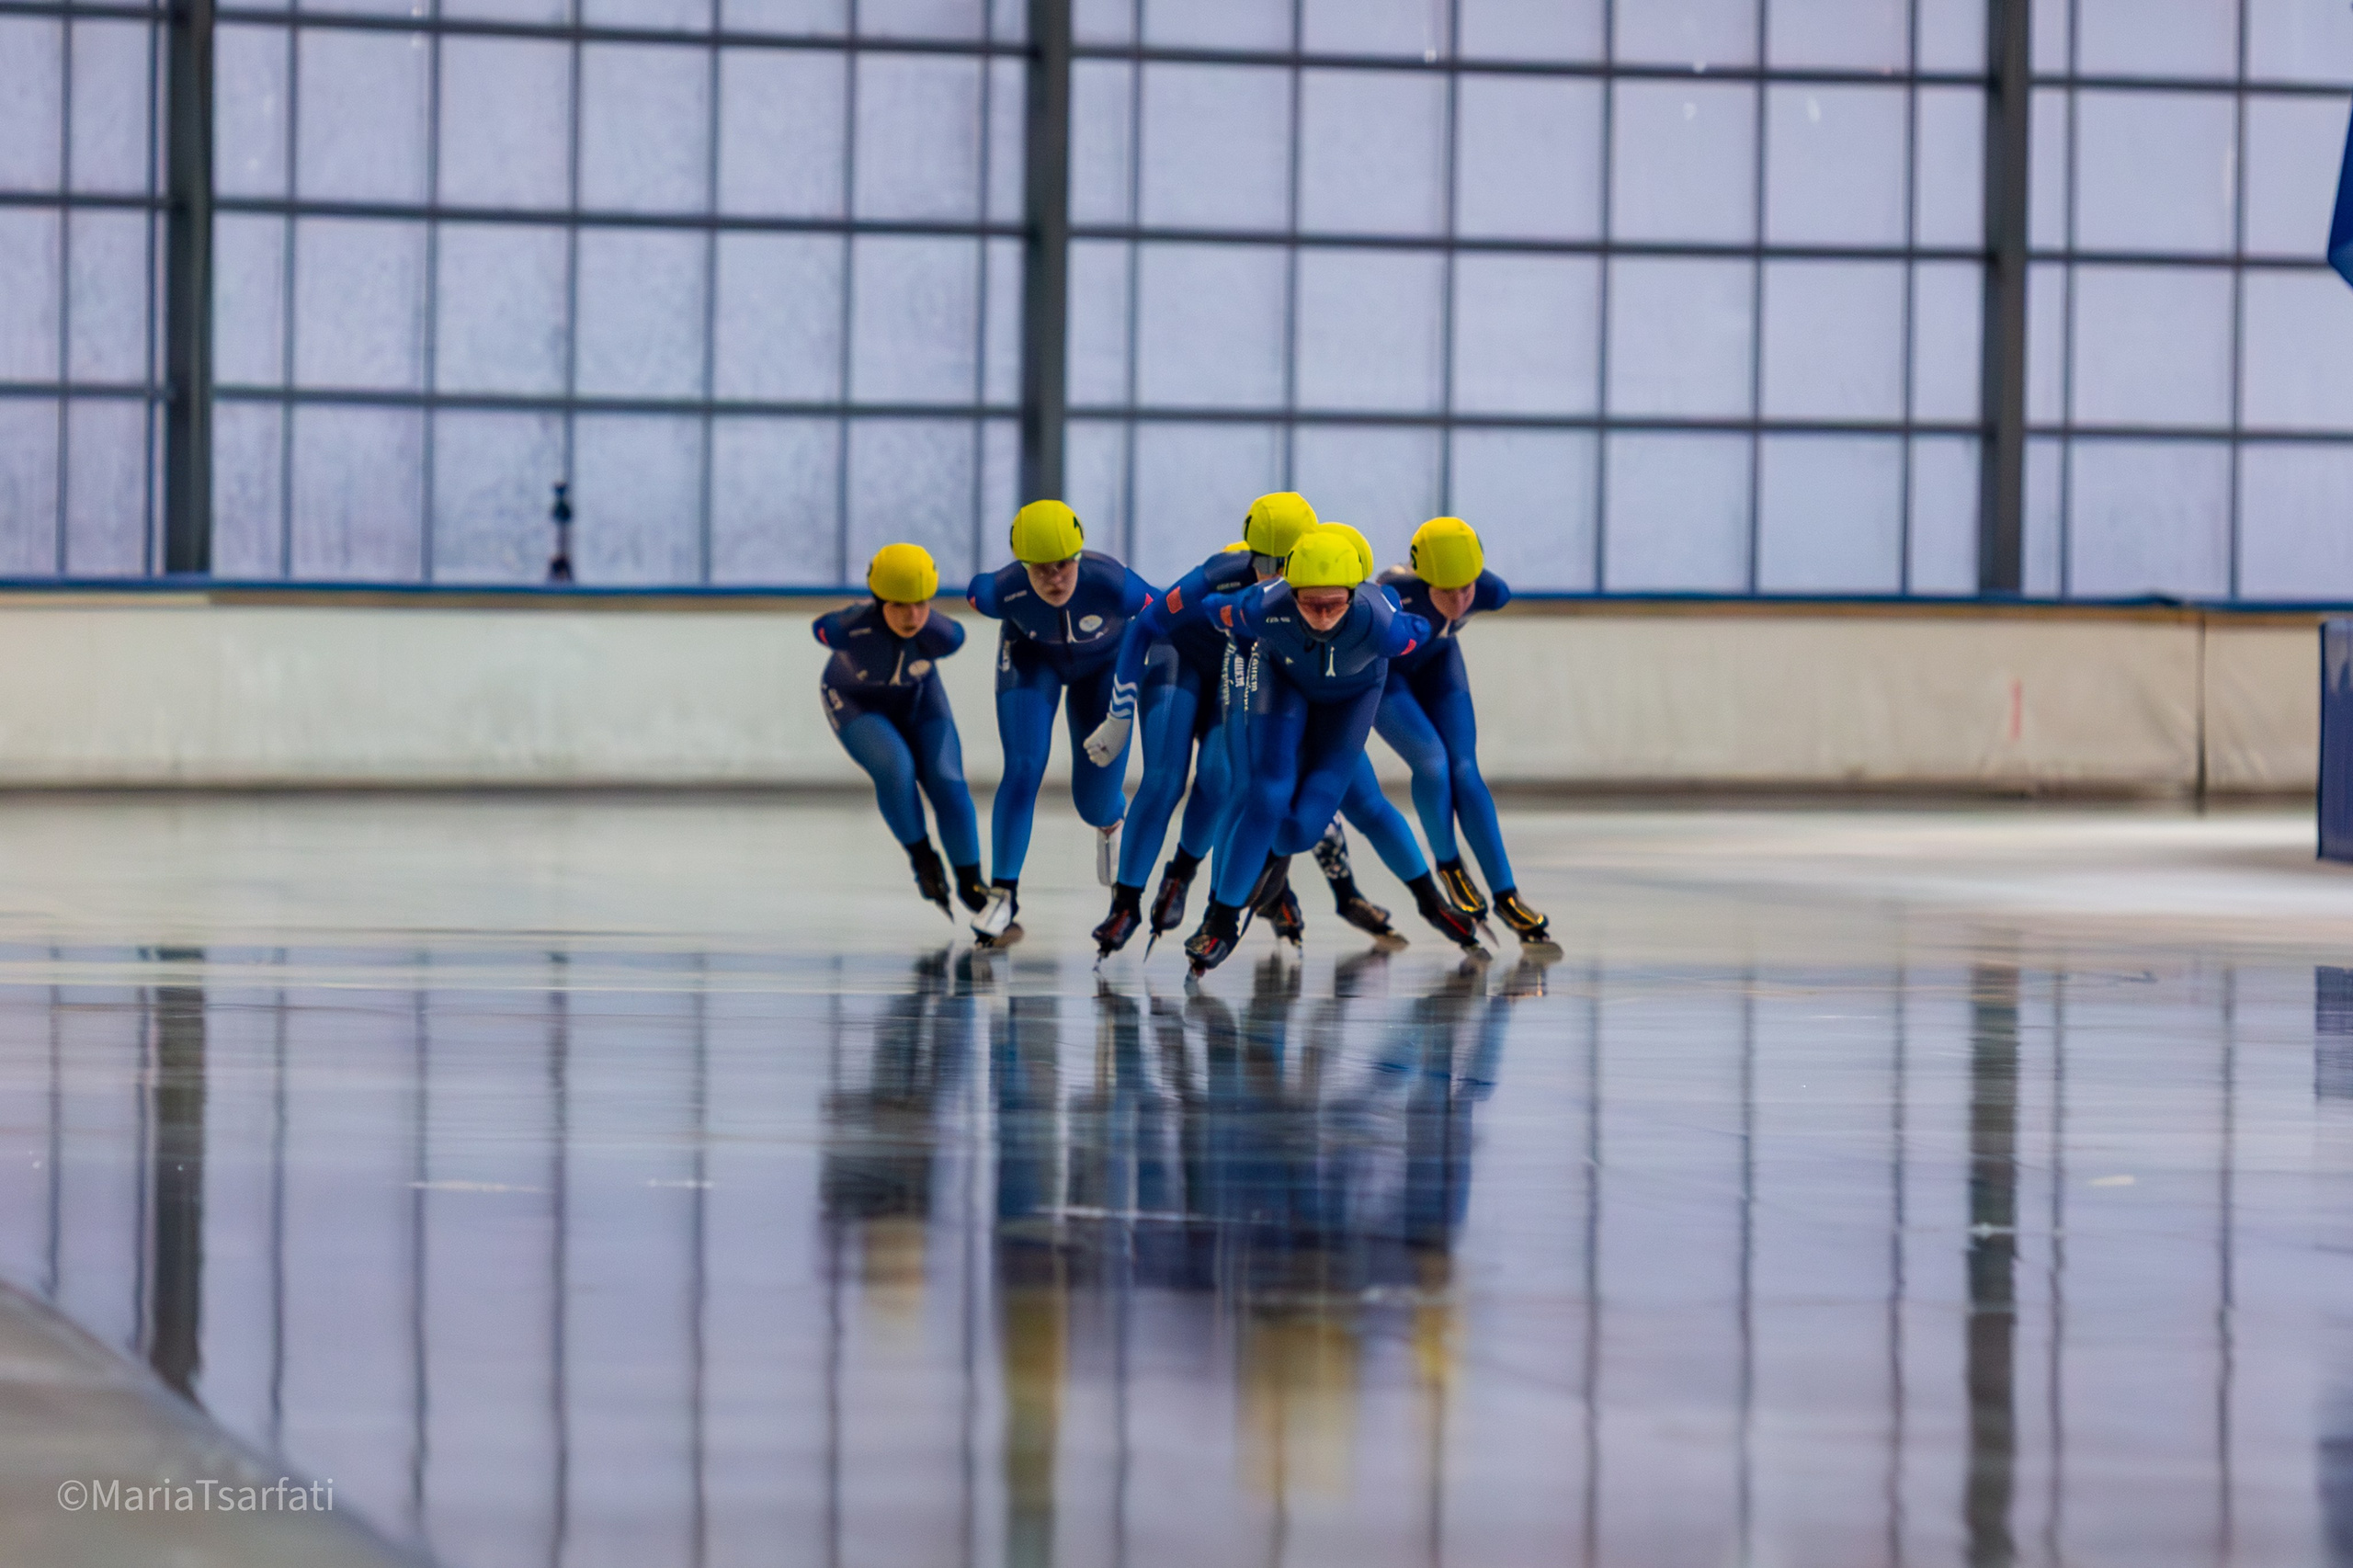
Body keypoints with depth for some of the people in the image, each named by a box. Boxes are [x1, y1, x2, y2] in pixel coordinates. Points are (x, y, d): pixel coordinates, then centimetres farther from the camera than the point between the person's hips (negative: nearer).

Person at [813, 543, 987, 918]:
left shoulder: (944, 636, -35)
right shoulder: (849, 629, -39)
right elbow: (822, 627, -15)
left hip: (917, 697, 2)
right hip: (855, 704, -2)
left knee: (947, 782, -9)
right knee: (895, 767, -26)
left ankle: (970, 883, 9)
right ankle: (921, 857, -1)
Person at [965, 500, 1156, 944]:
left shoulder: (1110, 583, -42)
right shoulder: (1003, 591, -36)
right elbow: (976, 590, -11)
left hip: (1104, 662, 0)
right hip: (1032, 658, 0)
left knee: (1094, 802, 3)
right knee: (1022, 770, -18)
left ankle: (1110, 821, 43)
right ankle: (1002, 893, -7)